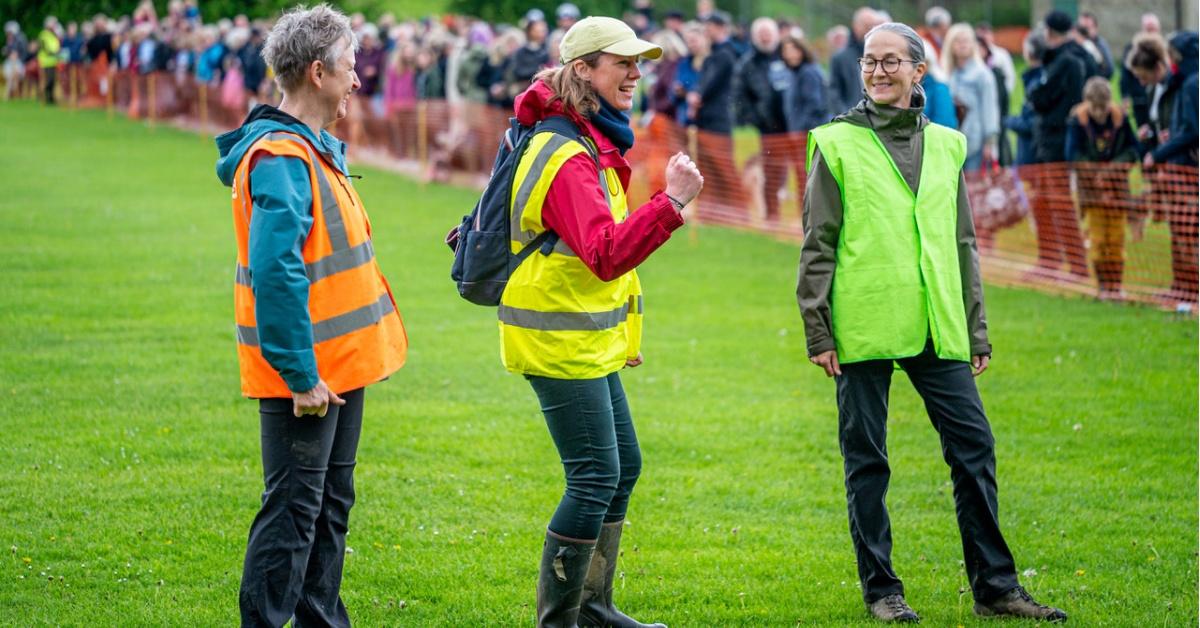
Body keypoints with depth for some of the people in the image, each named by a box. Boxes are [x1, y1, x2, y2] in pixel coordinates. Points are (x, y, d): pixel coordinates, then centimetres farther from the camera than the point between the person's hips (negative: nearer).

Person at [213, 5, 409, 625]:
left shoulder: (315, 152, 14)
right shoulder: (279, 159, -20)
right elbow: (275, 273, -26)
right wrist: (300, 374, -26)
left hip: (338, 365, 10)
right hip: (306, 375, -10)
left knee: (331, 504, 17)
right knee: (293, 508, -6)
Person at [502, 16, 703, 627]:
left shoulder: (593, 145, 14)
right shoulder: (568, 157, -20)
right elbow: (607, 255, -31)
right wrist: (671, 202, -37)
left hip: (590, 335, 11)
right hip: (561, 341, -11)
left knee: (623, 466, 15)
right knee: (595, 478, -8)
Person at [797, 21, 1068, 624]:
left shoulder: (945, 145, 13)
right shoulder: (838, 143, 1)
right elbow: (817, 244, 0)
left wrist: (976, 331, 15)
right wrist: (818, 330, -6)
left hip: (936, 327, 4)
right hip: (863, 326, -4)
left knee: (974, 445, 0)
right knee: (867, 459, 2)